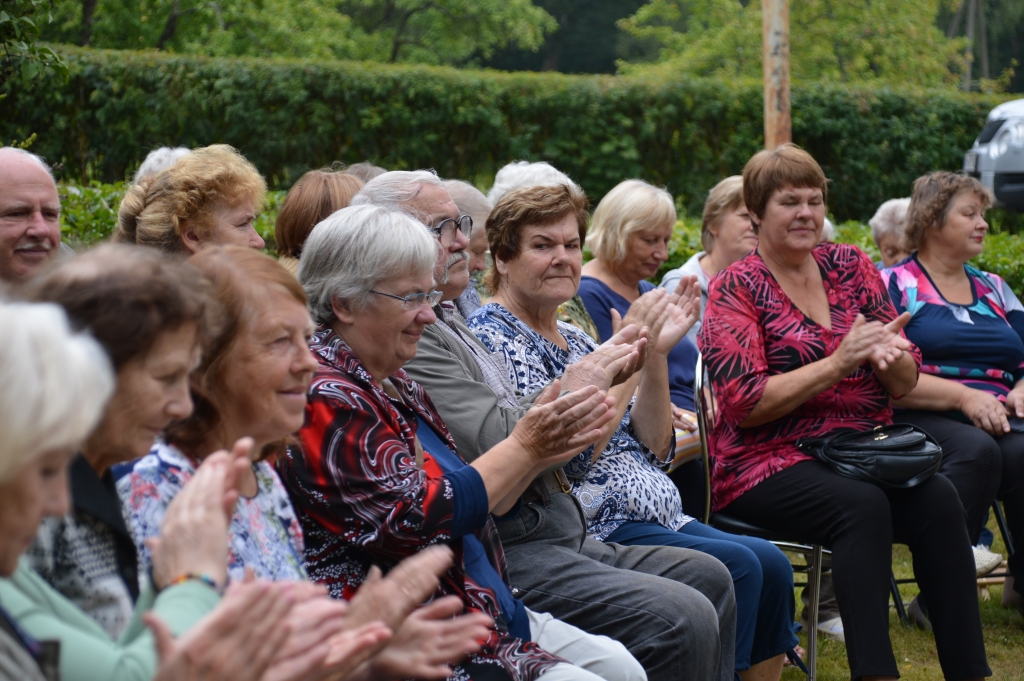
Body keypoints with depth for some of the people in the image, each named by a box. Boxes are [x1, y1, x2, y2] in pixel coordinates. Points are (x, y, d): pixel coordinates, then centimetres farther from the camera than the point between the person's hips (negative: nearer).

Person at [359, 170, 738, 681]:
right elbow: (496, 446, -22)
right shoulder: (408, 338, -15)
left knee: (708, 578, 10)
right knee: (682, 620, -20)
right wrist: (580, 384, -8)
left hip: (555, 535, 11)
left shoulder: (447, 320, 18)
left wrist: (596, 369, 5)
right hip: (503, 553, -11)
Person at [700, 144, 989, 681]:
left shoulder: (850, 266, 13)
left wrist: (888, 354, -12)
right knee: (862, 506, -34)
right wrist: (840, 362, -17)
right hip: (767, 461, -4)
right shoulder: (735, 289, -1)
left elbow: (906, 383, 13)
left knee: (937, 498, -25)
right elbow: (745, 404, -11)